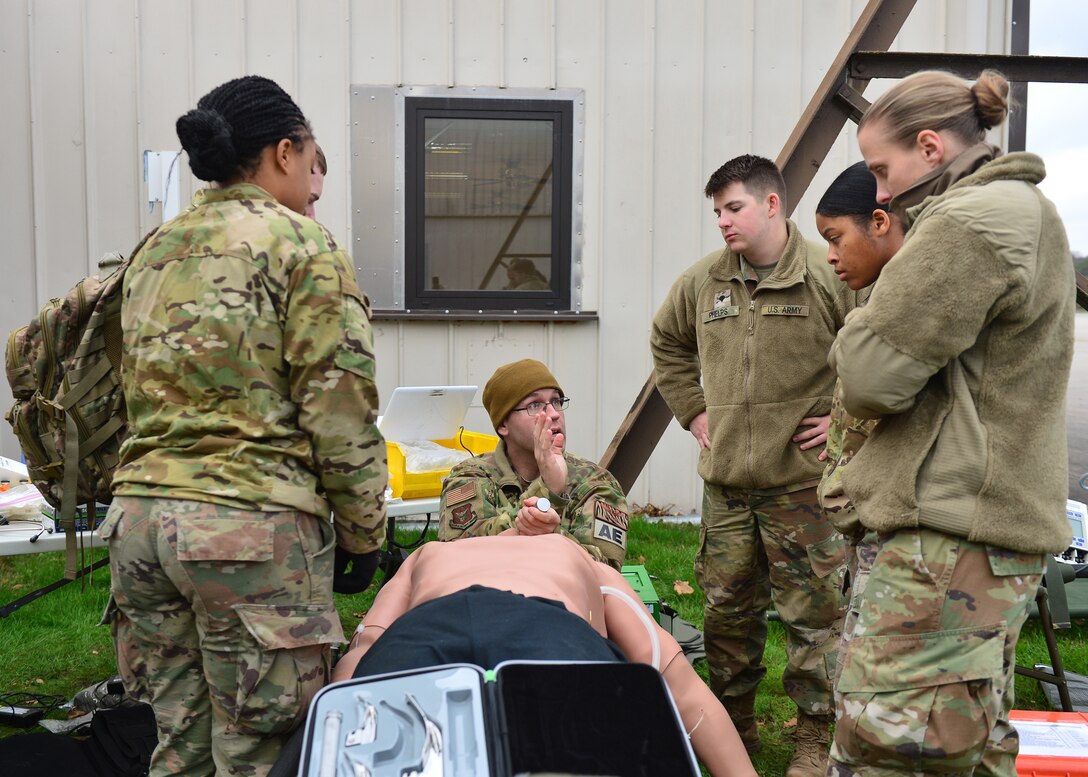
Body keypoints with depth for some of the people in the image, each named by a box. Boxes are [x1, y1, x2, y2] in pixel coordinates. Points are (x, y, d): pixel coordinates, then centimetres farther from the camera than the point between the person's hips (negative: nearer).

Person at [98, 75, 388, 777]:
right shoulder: (301, 243, -4)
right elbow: (338, 407, -9)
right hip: (251, 522, -7)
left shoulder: (154, 252, 17)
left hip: (140, 510, 7)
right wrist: (363, 530, -1)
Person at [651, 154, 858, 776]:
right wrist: (692, 411, 15)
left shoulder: (831, 276, -10)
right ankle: (734, 722, 32)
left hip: (805, 481, -5)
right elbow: (668, 344, 25)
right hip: (726, 481, 5)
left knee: (815, 614, 3)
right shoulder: (702, 282, 8)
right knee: (728, 610, 14)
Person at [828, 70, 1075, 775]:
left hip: (950, 536, -11)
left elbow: (870, 376, -16)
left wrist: (865, 323, 3)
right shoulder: (1028, 212, 19)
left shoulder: (968, 225, -15)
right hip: (1006, 524, 11)